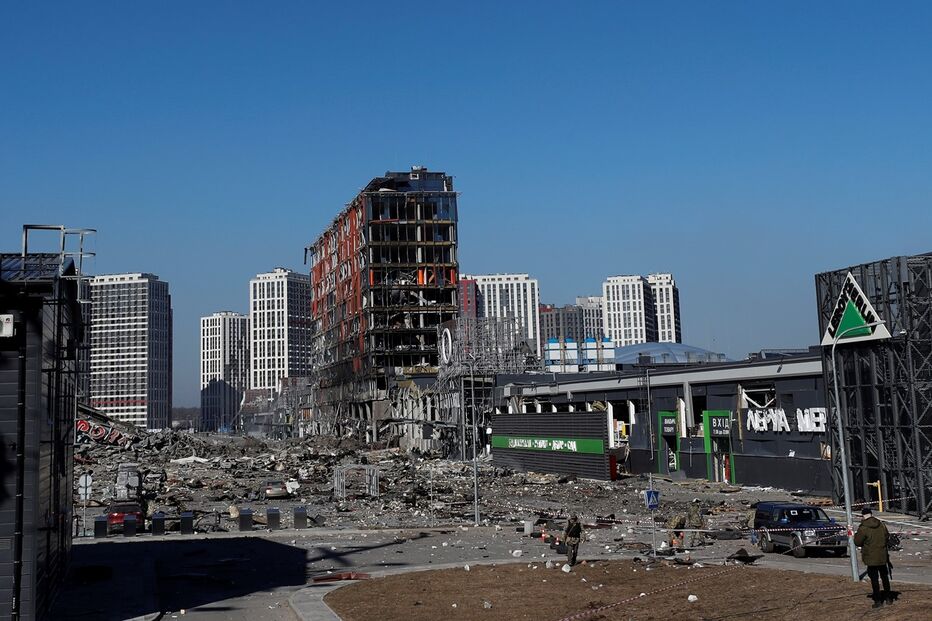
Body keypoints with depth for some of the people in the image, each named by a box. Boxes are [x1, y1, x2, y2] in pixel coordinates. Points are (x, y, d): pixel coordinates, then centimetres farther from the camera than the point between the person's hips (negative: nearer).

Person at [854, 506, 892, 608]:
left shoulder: (863, 528, -17)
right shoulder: (881, 525, -1)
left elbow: (857, 542, -10)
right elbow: (886, 538, 12)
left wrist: (856, 535, 9)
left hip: (871, 558, -5)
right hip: (882, 556, 5)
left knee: (874, 579, 2)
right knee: (884, 577, 18)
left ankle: (878, 600, 4)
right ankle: (888, 598, 25)